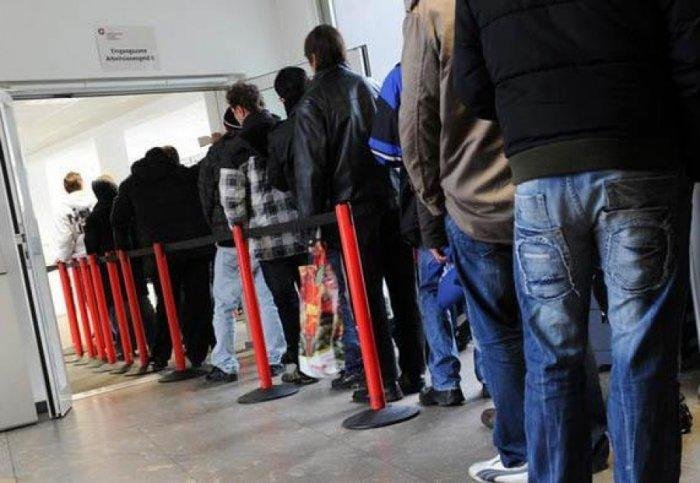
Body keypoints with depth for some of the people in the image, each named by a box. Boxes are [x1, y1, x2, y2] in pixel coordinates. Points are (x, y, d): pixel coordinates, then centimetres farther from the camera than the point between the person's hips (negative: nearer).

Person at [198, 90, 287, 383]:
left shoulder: (216, 153, 0)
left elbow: (207, 198, 5)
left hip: (232, 239, -2)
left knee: (224, 305, 6)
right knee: (267, 299, 7)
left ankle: (224, 365, 6)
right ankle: (275, 357, 6)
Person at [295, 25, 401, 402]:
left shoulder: (311, 103, -6)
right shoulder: (367, 88, 10)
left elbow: (309, 170, -9)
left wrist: (310, 223, -5)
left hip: (347, 210, -5)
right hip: (383, 198, 6)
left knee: (363, 296, 0)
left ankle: (384, 381, 5)